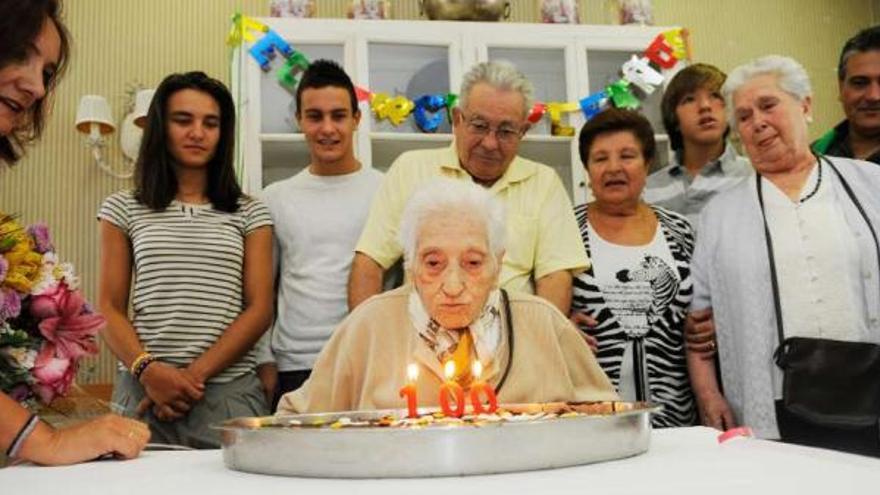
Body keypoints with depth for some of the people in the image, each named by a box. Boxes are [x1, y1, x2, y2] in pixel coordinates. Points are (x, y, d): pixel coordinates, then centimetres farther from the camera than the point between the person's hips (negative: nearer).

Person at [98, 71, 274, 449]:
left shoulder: (249, 214, 9)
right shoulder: (124, 209, 11)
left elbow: (259, 309, 2)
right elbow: (110, 309, 6)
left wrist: (196, 374, -9)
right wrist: (147, 369, -11)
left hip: (228, 392, 0)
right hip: (143, 390, 0)